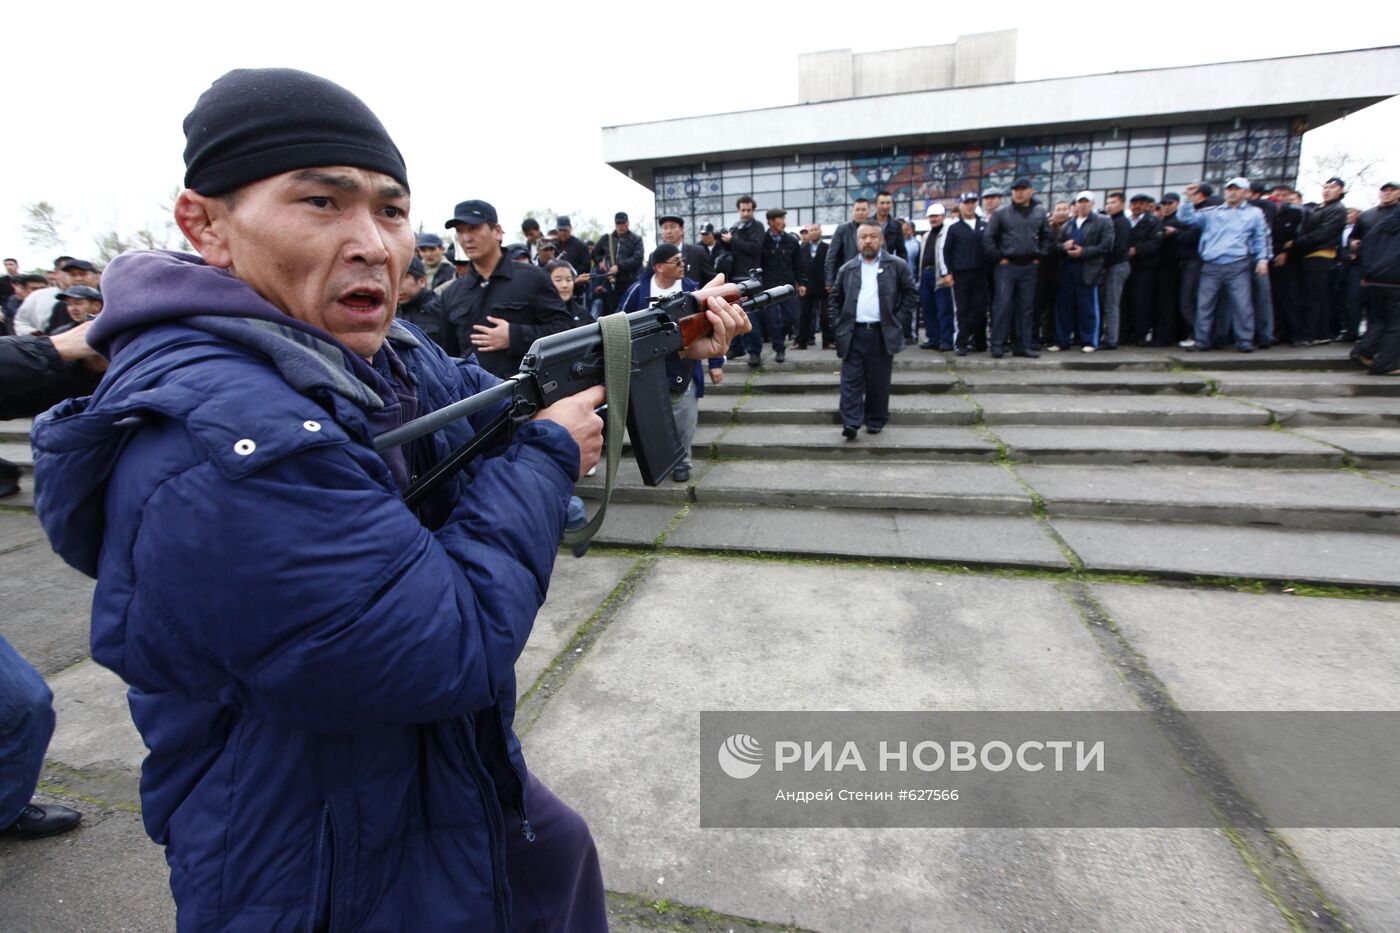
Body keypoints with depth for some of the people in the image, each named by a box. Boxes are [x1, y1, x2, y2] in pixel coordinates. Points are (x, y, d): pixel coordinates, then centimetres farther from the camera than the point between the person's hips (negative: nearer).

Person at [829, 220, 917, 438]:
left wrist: (898, 321, -2)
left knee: (878, 382, 6)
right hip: (853, 333, 2)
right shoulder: (847, 269, 10)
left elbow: (911, 294, 5)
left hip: (883, 334, -1)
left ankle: (876, 421, 17)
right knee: (851, 380, -4)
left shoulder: (897, 265, 3)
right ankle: (851, 422, -4)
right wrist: (839, 323, 6)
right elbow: (835, 298, 17)